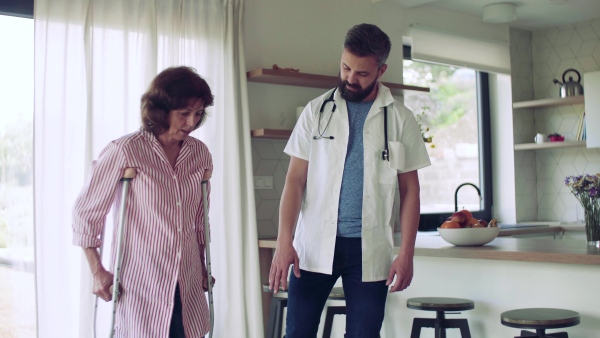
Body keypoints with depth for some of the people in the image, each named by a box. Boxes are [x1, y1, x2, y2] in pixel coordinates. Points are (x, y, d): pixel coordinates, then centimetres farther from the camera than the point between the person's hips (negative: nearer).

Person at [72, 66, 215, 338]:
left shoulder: (200, 153, 6)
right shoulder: (125, 151, -11)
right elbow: (86, 213, -4)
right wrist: (98, 272, -5)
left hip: (187, 286, 5)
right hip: (140, 285, -4)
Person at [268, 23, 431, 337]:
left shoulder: (400, 119, 3)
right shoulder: (317, 111, 4)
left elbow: (409, 190, 5)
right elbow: (295, 179, 1)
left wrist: (406, 253, -3)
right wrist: (284, 242, -9)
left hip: (370, 249, 0)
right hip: (315, 244, 0)